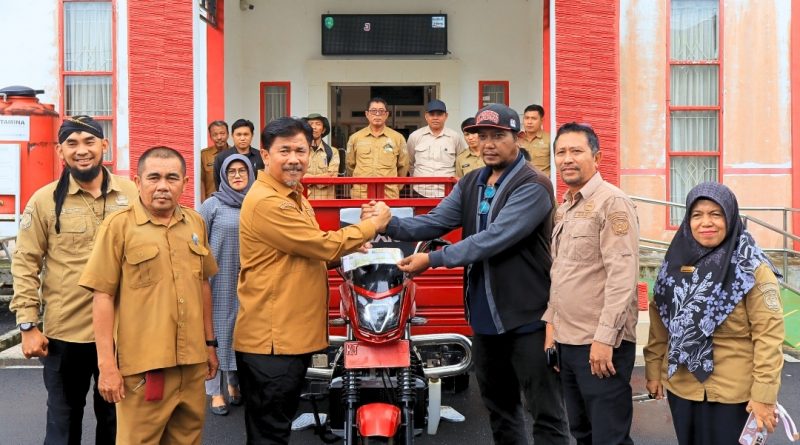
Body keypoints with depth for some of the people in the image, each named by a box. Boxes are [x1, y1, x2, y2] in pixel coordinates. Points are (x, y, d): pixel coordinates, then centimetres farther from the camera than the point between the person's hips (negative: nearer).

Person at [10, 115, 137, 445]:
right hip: (64, 332, -1)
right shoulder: (44, 200, -5)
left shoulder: (131, 194, -1)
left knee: (116, 417, 17)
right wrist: (28, 324, -8)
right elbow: (25, 264, -4)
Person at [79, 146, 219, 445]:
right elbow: (103, 296, -8)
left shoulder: (195, 223, 9)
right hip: (142, 363, -5)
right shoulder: (119, 225, -7)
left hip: (192, 360, 5)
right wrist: (107, 364, -11)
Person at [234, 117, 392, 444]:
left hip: (295, 334, 10)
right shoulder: (266, 201, -20)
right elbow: (323, 245, -19)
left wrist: (349, 247, 4)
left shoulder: (294, 196, 15)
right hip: (271, 340, -10)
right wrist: (373, 225, -6)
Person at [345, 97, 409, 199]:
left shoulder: (398, 138, 5)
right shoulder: (355, 138, 7)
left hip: (389, 195, 0)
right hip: (360, 195, 1)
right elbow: (350, 166, 16)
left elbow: (403, 166, 13)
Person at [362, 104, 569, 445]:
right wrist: (388, 224, -17)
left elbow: (494, 239, -25)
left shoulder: (534, 187, -15)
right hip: (484, 315, 7)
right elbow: (436, 221, 0)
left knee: (546, 413, 2)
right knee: (498, 405, 21)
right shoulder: (470, 184, 10)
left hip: (527, 315, -7)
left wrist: (433, 259, -25)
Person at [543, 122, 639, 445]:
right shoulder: (564, 208, 15)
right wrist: (551, 321, 13)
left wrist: (604, 337, -22)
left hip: (601, 343, -8)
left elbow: (623, 275, -19)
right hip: (567, 340, 8)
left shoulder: (612, 202, -12)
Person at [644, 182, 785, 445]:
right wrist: (654, 370, 6)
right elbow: (659, 322, 8)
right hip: (680, 388, 5)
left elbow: (769, 335, -14)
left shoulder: (753, 269, -11)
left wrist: (764, 394, -18)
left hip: (732, 393, -4)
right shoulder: (676, 263, 3)